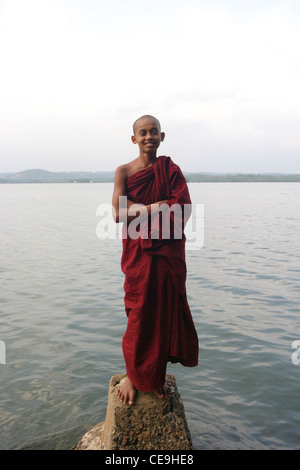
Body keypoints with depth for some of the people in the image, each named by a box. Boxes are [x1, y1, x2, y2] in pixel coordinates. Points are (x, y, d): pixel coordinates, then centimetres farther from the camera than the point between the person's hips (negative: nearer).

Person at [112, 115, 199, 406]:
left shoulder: (171, 170, 4)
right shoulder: (124, 171, 1)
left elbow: (183, 211, -9)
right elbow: (118, 213, -11)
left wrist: (138, 210, -13)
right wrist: (157, 207, -13)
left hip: (169, 251, 2)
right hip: (138, 252, -1)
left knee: (166, 312, 6)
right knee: (139, 313, 3)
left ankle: (157, 376, 25)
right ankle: (132, 375, 24)